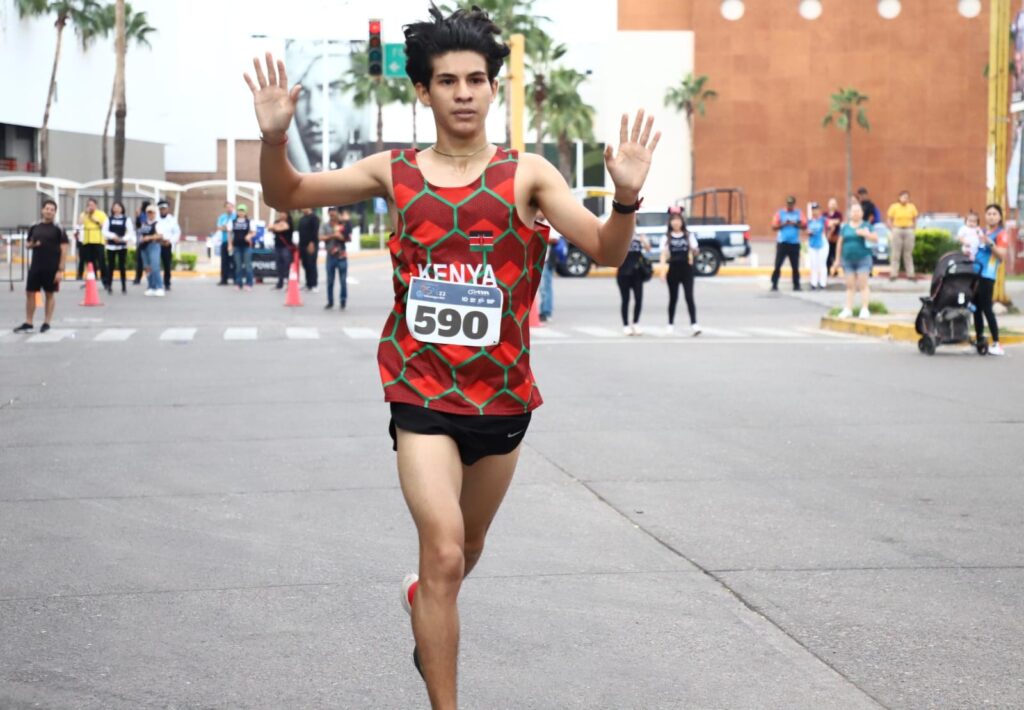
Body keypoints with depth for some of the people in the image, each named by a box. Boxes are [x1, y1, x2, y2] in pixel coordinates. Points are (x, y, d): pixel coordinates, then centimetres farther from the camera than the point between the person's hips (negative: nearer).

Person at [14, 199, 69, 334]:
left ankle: (47, 323, 14)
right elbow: (27, 244, 18)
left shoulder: (58, 229, -6)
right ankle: (28, 324, 11)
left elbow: (64, 250, -8)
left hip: (52, 268, -4)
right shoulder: (34, 227, 7)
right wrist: (31, 244, -8)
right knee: (30, 293, 4)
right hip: (35, 266, 4)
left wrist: (61, 269, -13)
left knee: (50, 294, 5)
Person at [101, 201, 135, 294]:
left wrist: (123, 238, -18)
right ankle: (109, 286, 6)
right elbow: (105, 231, 1)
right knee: (111, 266, 1)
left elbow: (131, 232, -4)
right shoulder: (109, 219, 7)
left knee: (122, 266, 0)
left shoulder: (126, 219, 3)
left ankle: (124, 287, 6)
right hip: (111, 245, 1)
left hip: (122, 246, -1)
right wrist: (113, 236, -15)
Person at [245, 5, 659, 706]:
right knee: (444, 551, -16)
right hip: (422, 392, -2)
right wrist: (274, 137, -17)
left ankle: (424, 600, 56)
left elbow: (606, 250, -12)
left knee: (467, 549, 21)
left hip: (502, 394, 2)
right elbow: (287, 194, 4)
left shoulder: (526, 174, -4)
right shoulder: (395, 173, -1)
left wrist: (627, 195, -33)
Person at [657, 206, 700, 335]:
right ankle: (671, 324, 19)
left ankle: (694, 324, -13)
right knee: (673, 298, 8)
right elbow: (664, 254, -3)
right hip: (673, 269, 1)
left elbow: (695, 251, 4)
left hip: (686, 269, -1)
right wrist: (662, 269, -15)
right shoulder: (667, 237, 2)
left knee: (689, 297, -9)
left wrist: (694, 251, -20)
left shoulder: (689, 235, 3)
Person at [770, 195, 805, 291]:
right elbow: (774, 226, 0)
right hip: (782, 243, -1)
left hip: (795, 243, 1)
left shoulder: (799, 213, 9)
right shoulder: (780, 213, 6)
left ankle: (796, 285, 8)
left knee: (795, 266, 1)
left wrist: (795, 224, -15)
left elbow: (804, 225, 1)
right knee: (777, 265, -5)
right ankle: (774, 284, -1)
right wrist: (783, 224, -15)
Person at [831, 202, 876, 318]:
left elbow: (875, 238, -8)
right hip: (848, 260, 3)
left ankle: (865, 309, -5)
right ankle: (848, 309, 7)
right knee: (850, 286, 5)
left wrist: (865, 234, -27)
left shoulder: (865, 226, 2)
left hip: (862, 259, -3)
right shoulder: (845, 227, 12)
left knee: (863, 285, -5)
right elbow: (840, 244, 15)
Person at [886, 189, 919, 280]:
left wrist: (912, 228, 3)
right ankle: (893, 274, 0)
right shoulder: (894, 207, -1)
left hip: (908, 231, 2)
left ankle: (910, 274, 9)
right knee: (895, 253, -3)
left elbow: (915, 219, 14)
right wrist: (892, 229, -5)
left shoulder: (911, 207, 6)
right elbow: (888, 219, 1)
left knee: (908, 254, 6)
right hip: (897, 230, -2)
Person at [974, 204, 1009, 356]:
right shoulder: (983, 232, 18)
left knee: (986, 309, -11)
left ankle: (996, 344, -9)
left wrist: (990, 243, -29)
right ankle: (979, 340, 16)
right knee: (976, 308, 9)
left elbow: (1002, 255, -17)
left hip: (987, 275, -8)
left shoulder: (1002, 234, -5)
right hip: (975, 273, 8)